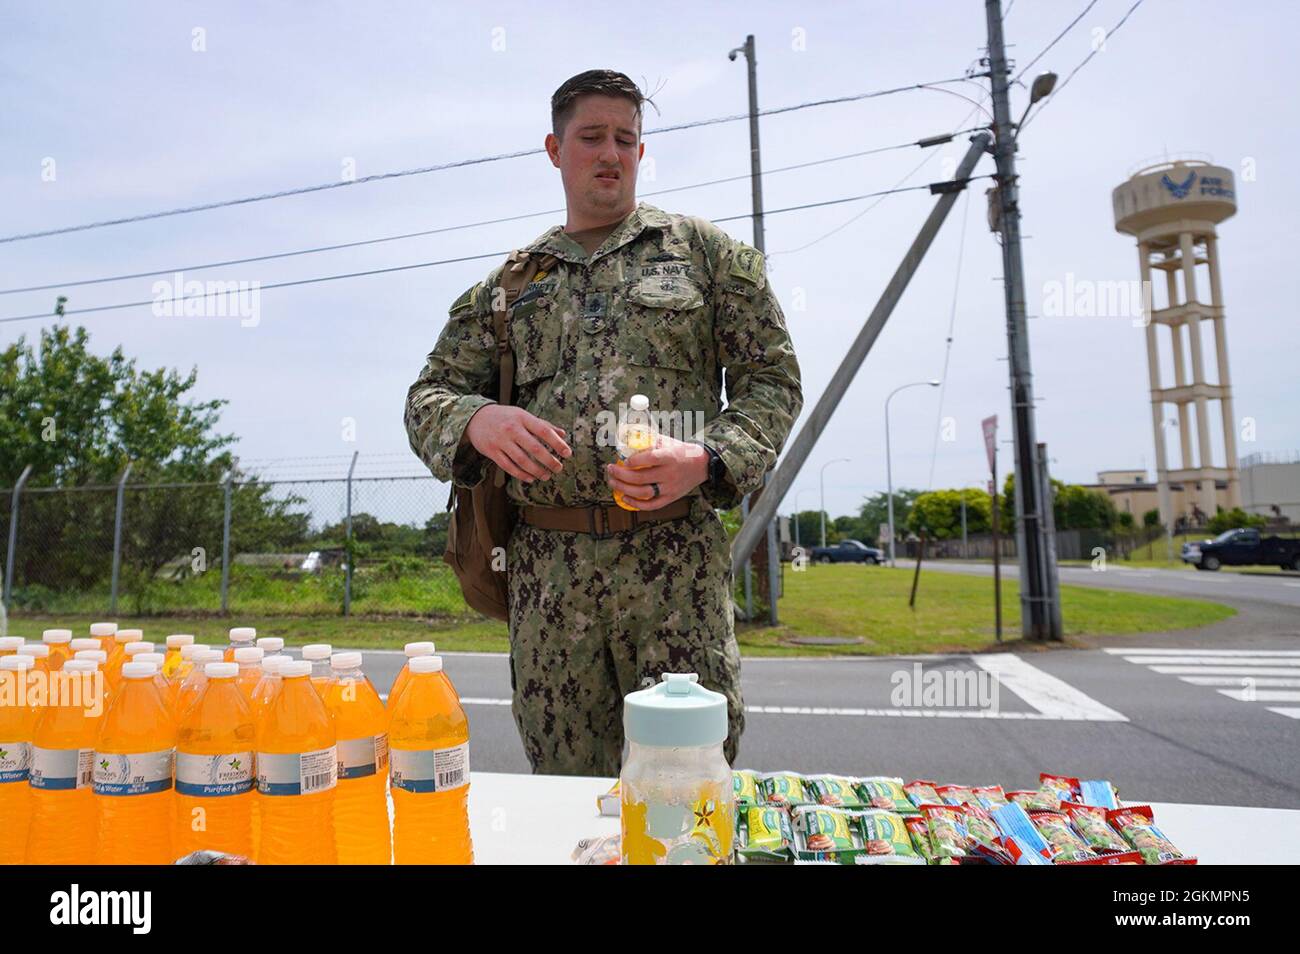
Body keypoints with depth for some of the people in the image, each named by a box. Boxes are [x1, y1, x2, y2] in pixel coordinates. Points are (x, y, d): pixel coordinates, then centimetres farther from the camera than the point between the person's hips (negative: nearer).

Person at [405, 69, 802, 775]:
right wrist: (477, 420, -10)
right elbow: (428, 398, 14)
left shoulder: (704, 251, 11)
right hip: (548, 570, 2)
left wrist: (707, 459, -13)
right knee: (565, 782, 10)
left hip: (676, 561, -2)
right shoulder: (508, 282, 17)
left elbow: (772, 378, 6)